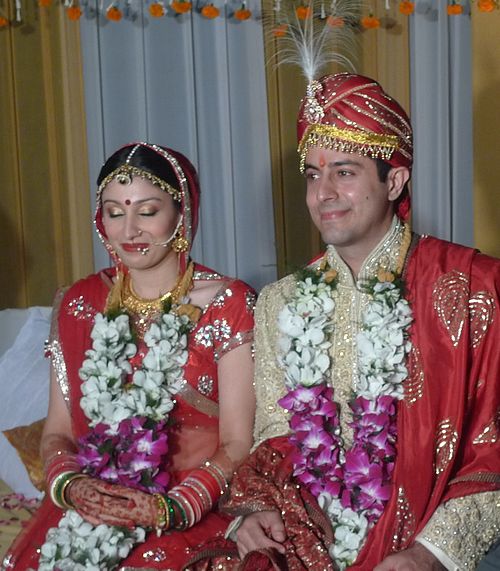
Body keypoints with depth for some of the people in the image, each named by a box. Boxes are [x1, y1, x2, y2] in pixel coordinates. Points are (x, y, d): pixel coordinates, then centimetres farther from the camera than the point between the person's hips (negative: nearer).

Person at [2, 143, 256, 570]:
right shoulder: (79, 305, 9)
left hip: (192, 519, -3)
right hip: (83, 513, 3)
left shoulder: (228, 305, -2)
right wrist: (70, 483, -9)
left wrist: (170, 508, -18)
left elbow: (237, 444, -5)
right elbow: (57, 431, 11)